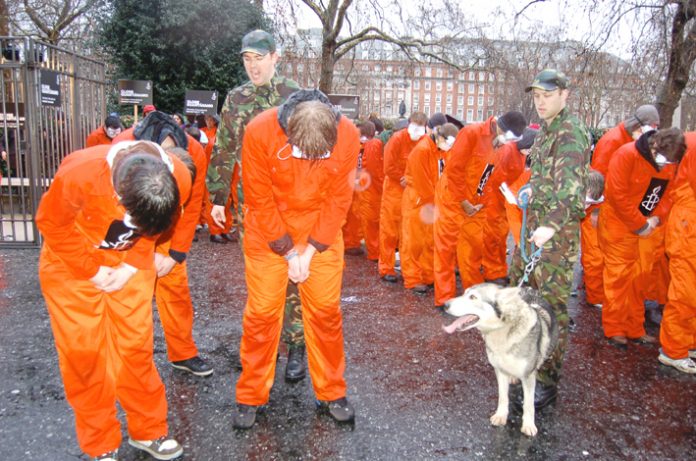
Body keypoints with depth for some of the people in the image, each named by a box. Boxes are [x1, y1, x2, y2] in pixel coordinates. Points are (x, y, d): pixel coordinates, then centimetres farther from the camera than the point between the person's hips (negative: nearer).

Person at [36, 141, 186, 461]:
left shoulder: (177, 180, -24)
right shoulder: (79, 174, -33)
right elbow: (51, 223, -16)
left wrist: (133, 265, -11)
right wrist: (91, 269, -15)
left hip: (129, 265, 2)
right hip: (72, 264, -2)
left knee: (136, 346, 5)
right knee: (83, 353, 1)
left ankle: (148, 431, 23)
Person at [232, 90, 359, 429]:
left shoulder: (348, 135, -17)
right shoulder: (259, 131, -22)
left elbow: (338, 200, -9)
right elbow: (260, 200, -14)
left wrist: (311, 250, -11)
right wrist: (288, 252, -13)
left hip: (322, 232, 2)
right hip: (268, 232, -1)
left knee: (326, 310, 5)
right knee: (262, 312, 2)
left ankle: (331, 394, 23)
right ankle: (251, 397, 21)